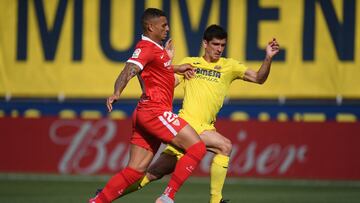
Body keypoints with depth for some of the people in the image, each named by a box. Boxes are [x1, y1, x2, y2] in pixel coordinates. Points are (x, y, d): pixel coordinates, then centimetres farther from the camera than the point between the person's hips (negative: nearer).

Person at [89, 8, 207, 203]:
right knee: (197, 147, -13)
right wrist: (117, 93, -45)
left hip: (145, 114, 10)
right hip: (155, 112, -10)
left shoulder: (156, 48, 19)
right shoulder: (145, 48, -11)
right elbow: (129, 70, -28)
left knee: (135, 170, 6)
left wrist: (176, 68, 45)